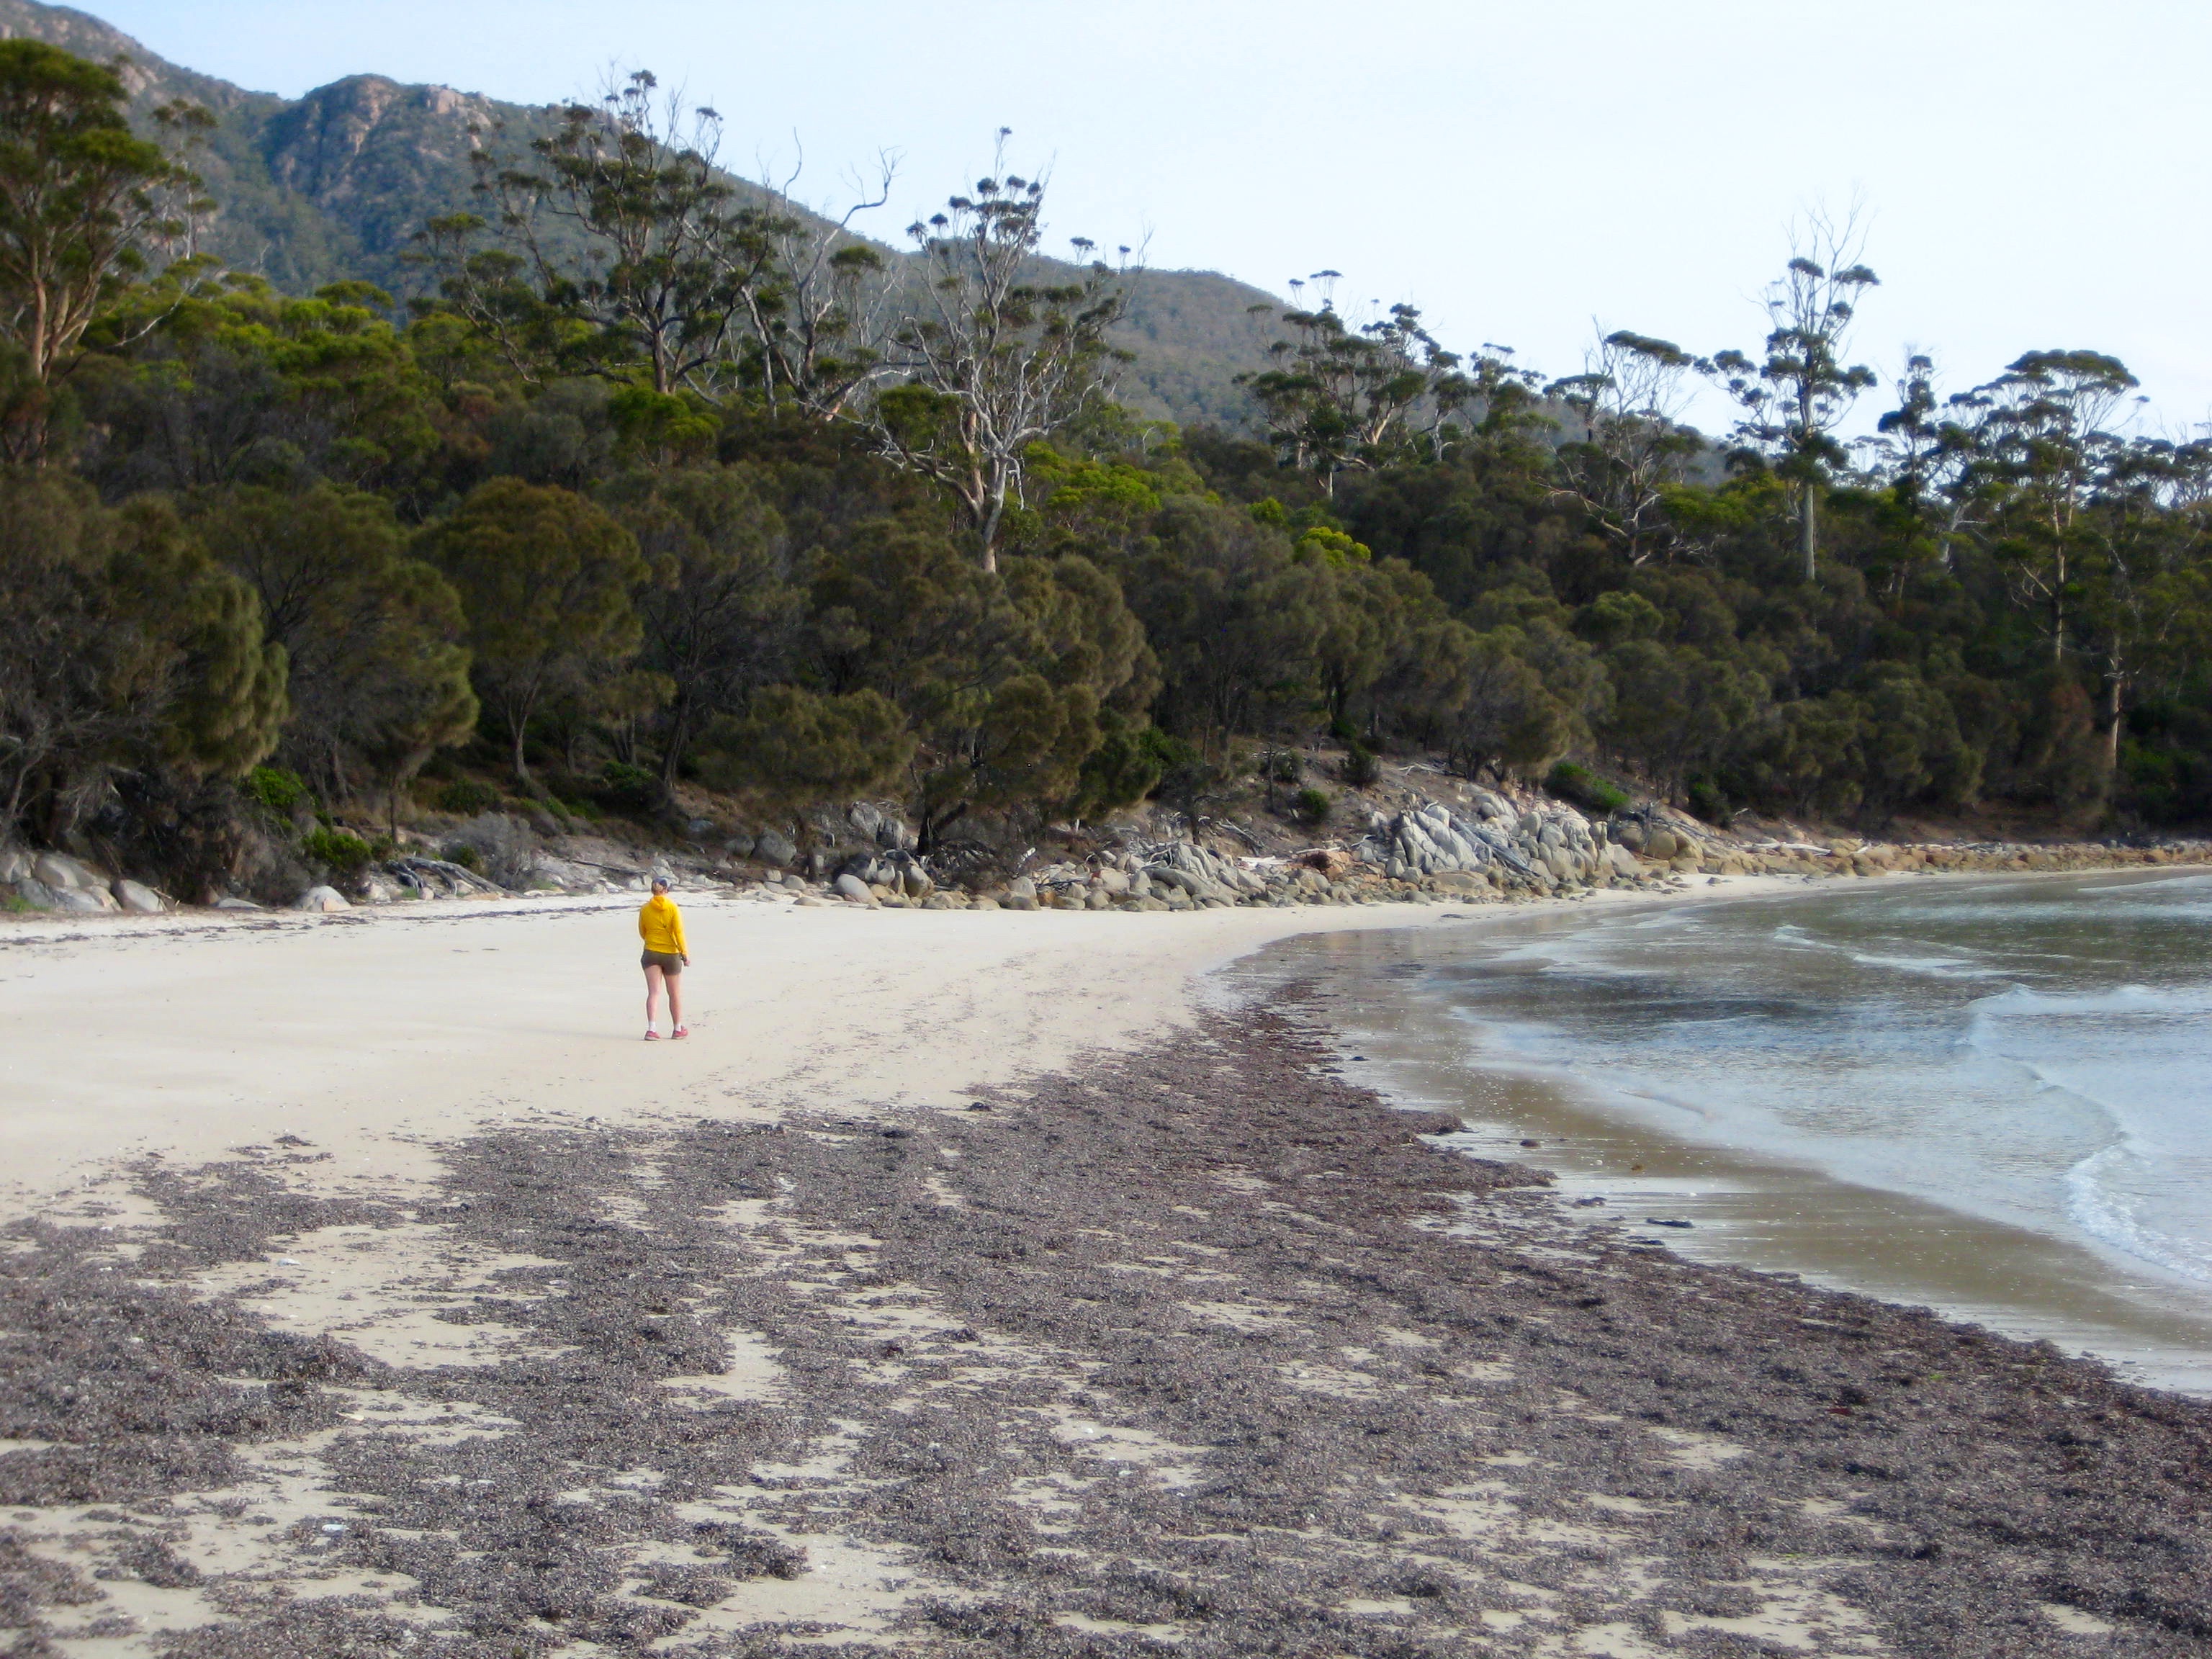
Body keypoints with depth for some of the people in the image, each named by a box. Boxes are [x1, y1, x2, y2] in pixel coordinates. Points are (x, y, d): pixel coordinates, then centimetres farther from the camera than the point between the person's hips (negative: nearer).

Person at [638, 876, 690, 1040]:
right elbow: (679, 932, -13)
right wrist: (685, 953, -7)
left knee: (654, 992, -2)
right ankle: (677, 1029, 26)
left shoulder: (645, 909, -2)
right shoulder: (673, 908, -9)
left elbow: (642, 933, 9)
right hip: (671, 954, -1)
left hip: (651, 953, 1)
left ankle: (651, 1029, -18)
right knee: (675, 993, 14)